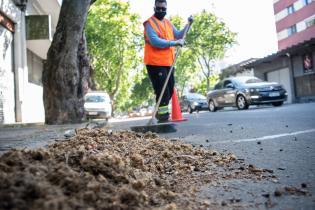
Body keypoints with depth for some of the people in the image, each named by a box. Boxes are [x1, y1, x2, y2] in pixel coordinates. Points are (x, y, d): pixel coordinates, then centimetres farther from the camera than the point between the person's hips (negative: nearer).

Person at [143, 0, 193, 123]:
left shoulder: (168, 23, 17)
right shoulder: (150, 23, -8)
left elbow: (178, 35, 14)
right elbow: (155, 41, -22)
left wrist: (188, 25, 4)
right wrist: (174, 43, -22)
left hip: (168, 63, 8)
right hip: (155, 63, -8)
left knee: (170, 91, 15)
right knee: (162, 91, -8)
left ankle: (161, 113, 29)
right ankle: (163, 116, 1)